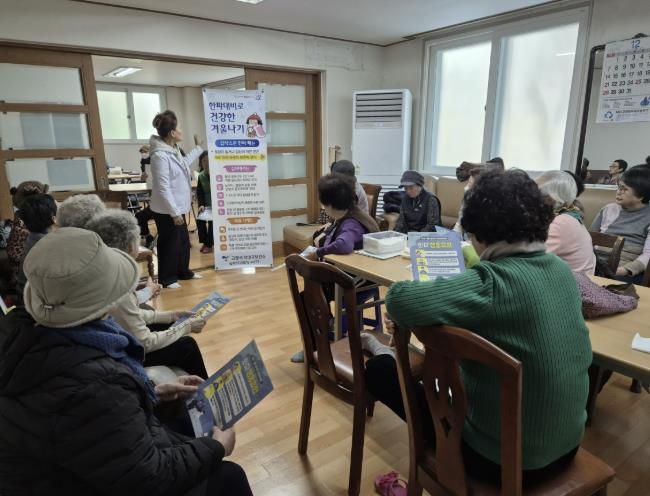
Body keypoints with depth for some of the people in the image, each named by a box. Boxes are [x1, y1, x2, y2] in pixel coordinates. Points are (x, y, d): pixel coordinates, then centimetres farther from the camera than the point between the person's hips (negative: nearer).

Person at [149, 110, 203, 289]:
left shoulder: (173, 150, 7)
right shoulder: (160, 155, -23)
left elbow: (184, 164, 30)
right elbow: (163, 188, -25)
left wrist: (199, 148, 38)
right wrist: (175, 213, -24)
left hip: (177, 207, 10)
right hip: (167, 211, -10)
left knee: (184, 241, 19)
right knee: (170, 244, 4)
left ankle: (183, 272, 35)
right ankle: (167, 278, 20)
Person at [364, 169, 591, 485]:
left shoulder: (494, 282, -28)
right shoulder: (563, 271, -3)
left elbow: (400, 300, -35)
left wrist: (412, 320, -13)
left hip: (505, 457, -7)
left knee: (380, 372, 7)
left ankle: (390, 356, 36)